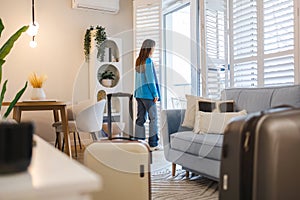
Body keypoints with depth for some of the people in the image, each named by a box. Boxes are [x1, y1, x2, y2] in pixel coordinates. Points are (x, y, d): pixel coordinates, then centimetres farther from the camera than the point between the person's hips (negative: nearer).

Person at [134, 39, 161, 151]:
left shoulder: (138, 61, 11)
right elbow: (150, 79, -16)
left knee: (141, 118, 9)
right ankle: (153, 144, 3)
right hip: (148, 93, -8)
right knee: (153, 118, 0)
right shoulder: (148, 61, -13)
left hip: (139, 93, 8)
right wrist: (155, 94, -12)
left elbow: (140, 78, 11)